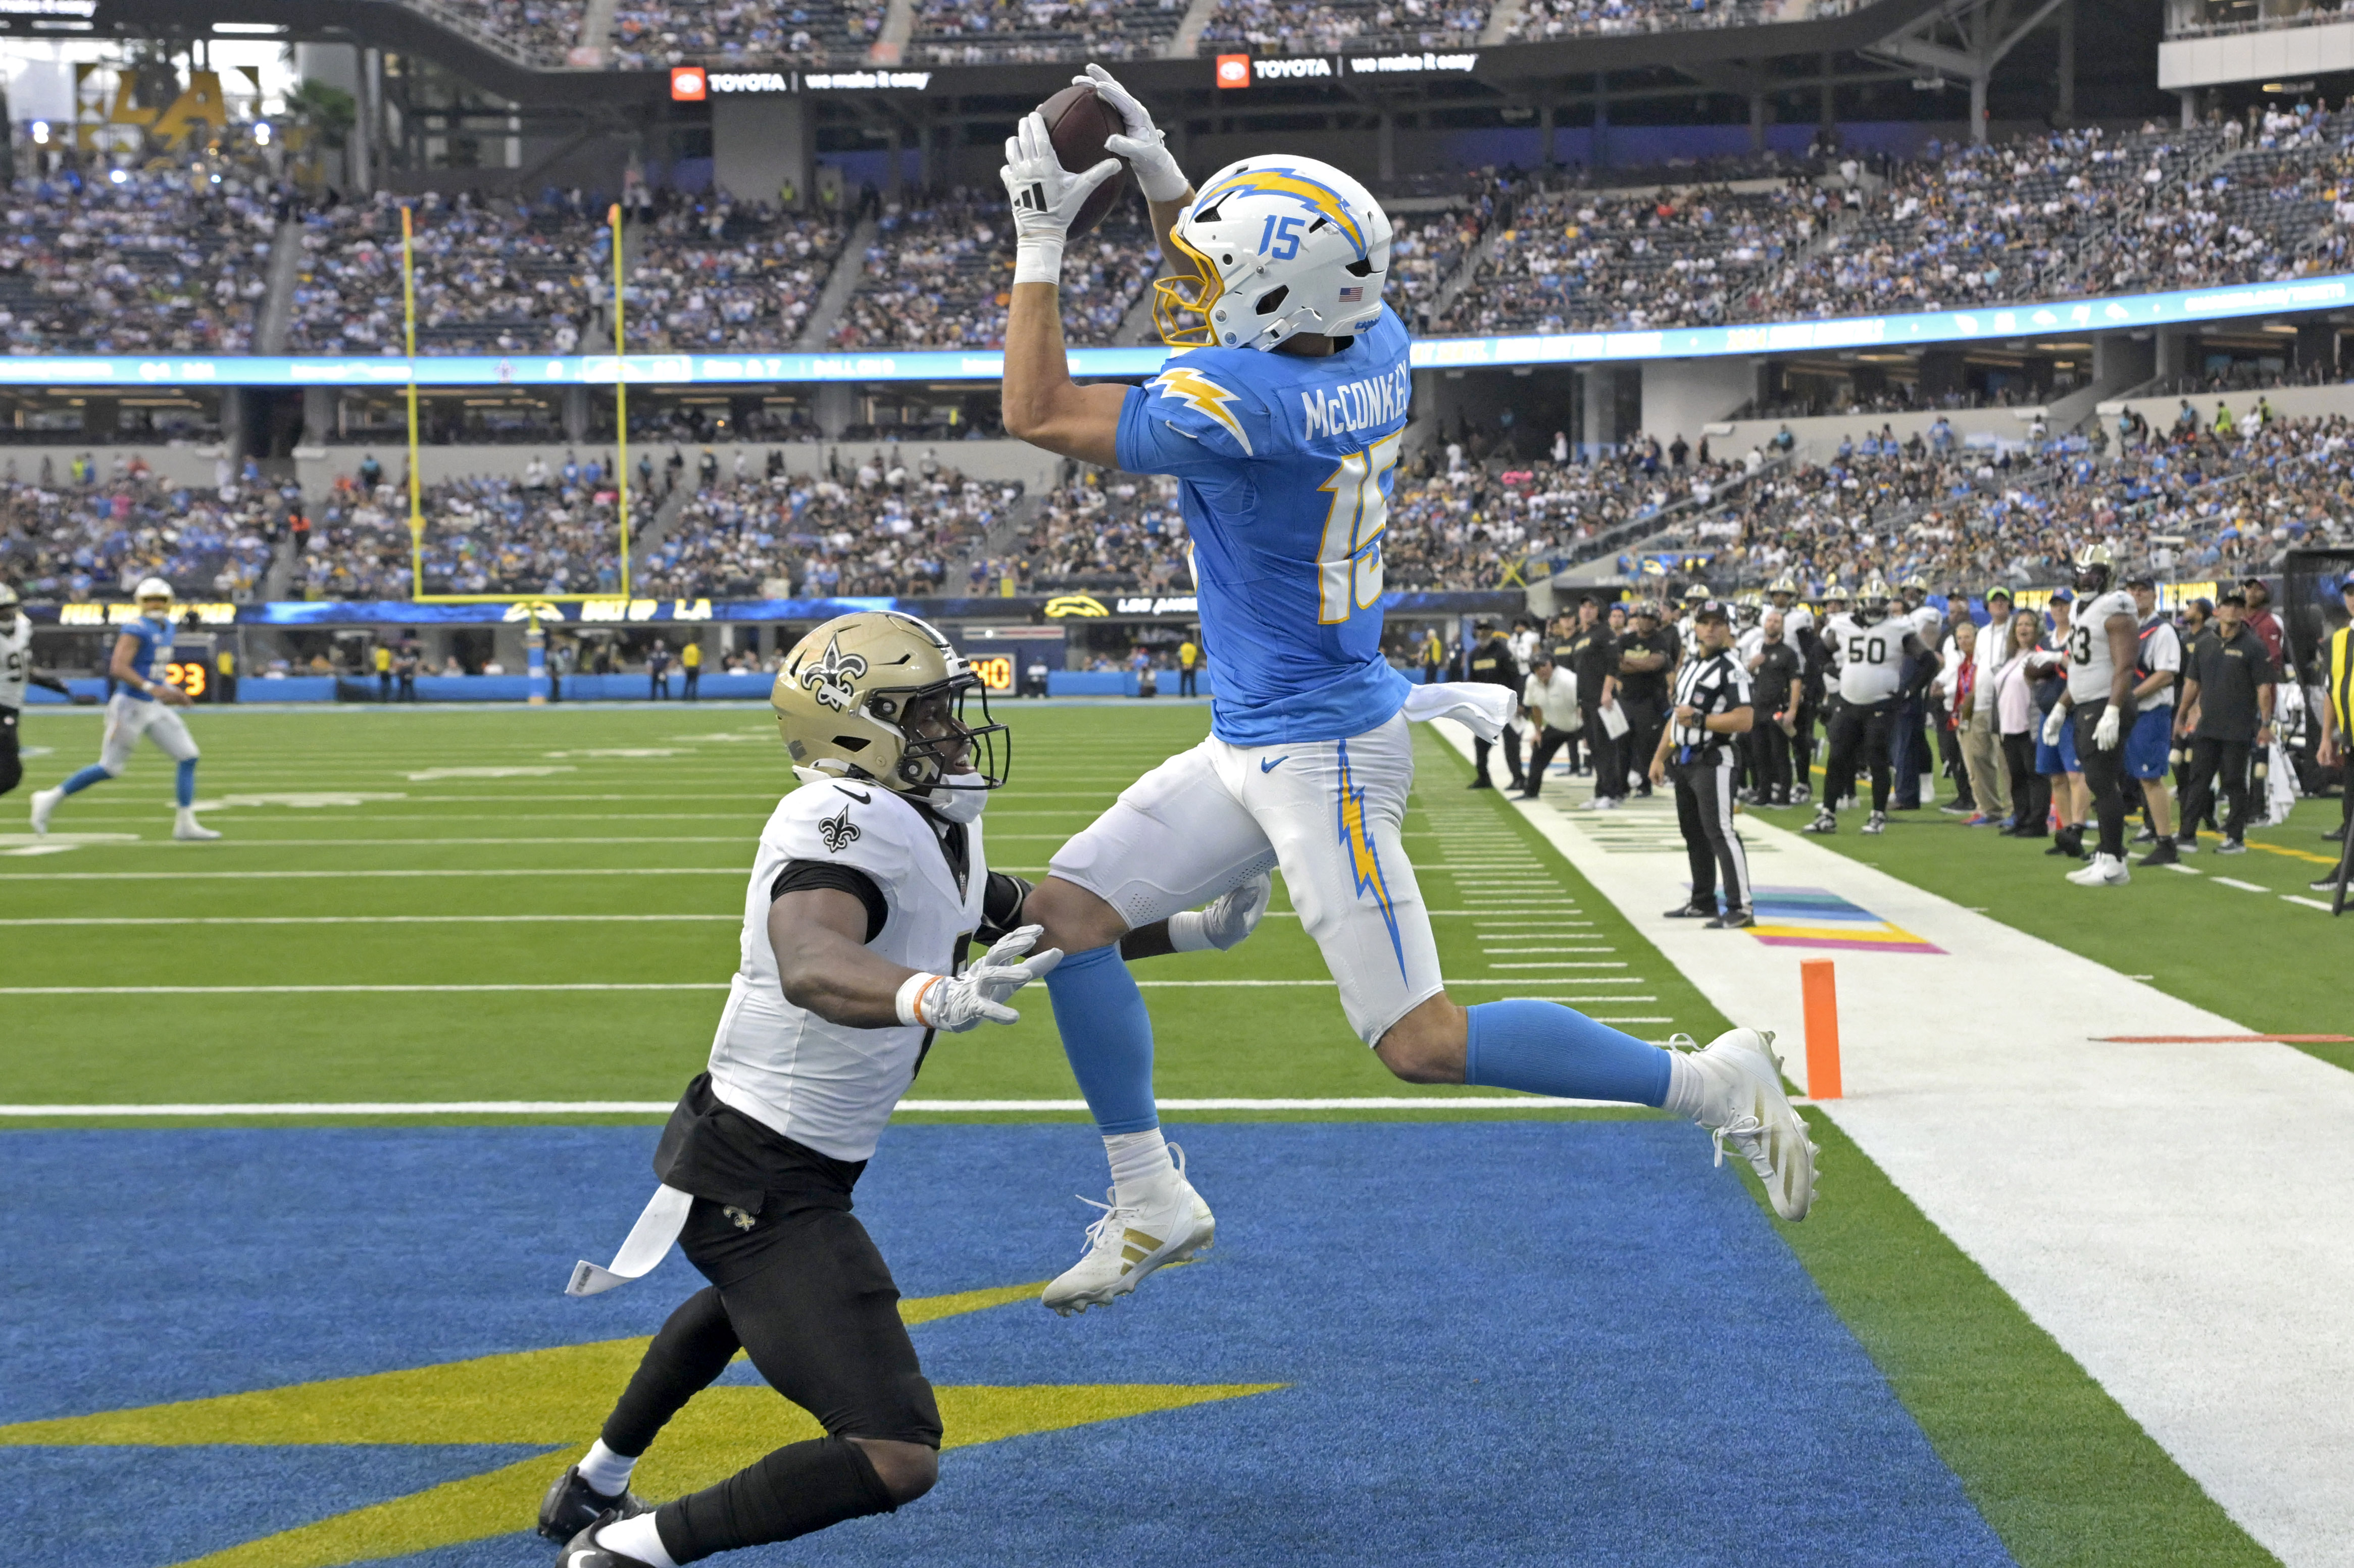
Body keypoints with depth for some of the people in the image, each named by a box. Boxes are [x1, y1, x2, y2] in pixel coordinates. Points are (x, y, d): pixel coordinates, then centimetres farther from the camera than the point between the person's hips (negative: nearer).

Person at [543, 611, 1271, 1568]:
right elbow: (811, 967, -45)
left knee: (748, 1299, 43)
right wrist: (936, 999, -63)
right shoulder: (847, 823, -25)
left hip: (739, 1151, 11)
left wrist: (1198, 929, 11)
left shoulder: (936, 833, 6)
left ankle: (593, 1490, 61)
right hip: (760, 1187, -11)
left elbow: (1047, 930, 20)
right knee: (896, 1461, -17)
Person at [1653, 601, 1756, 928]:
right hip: (1684, 761, 9)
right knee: (1694, 832, 15)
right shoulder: (1688, 666, 17)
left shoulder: (1731, 670, -11)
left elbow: (1744, 720, -20)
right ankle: (1703, 902, 26)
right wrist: (1659, 757, 18)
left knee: (1719, 831, -14)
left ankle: (1740, 907, -15)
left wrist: (1699, 719, -19)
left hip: (1713, 761, -9)